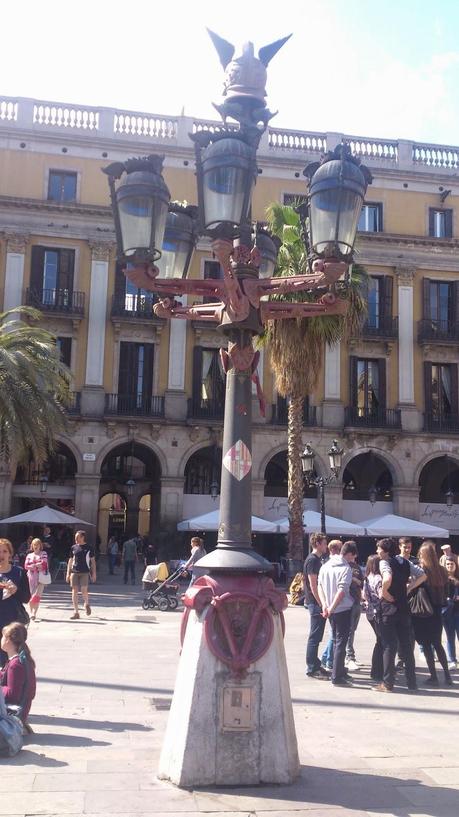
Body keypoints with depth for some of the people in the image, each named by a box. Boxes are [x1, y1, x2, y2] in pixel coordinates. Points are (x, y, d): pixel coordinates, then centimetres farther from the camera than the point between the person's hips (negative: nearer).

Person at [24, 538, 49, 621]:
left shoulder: (43, 554, 8)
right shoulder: (29, 555, 15)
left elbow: (44, 564, -6)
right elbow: (26, 566, 3)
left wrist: (33, 565, -6)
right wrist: (36, 565, -11)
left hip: (41, 576, -3)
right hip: (31, 576, 3)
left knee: (37, 595, -12)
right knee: (31, 594, 2)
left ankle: (34, 613, -14)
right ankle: (31, 612, 14)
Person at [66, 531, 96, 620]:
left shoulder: (88, 548, 2)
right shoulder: (74, 547, 9)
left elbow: (92, 561, 6)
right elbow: (70, 560, 15)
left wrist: (94, 573, 2)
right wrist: (68, 573, 12)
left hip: (85, 572, -3)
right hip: (74, 572, 3)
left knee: (84, 590, -9)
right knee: (74, 591, -2)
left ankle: (87, 604, 22)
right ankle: (76, 612, 3)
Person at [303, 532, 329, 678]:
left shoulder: (318, 560, 16)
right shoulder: (312, 560, -14)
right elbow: (313, 585, -19)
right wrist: (321, 604, -19)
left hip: (318, 603, 10)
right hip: (315, 604, -10)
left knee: (316, 636, 14)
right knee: (314, 637, -5)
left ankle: (315, 666, 22)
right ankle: (311, 668, 1)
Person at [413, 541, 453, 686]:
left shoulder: (420, 571, -15)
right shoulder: (442, 571, 1)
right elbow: (446, 591, 8)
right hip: (436, 611, 5)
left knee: (426, 645, 5)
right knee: (437, 643, 18)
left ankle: (433, 676, 7)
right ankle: (447, 675, 18)